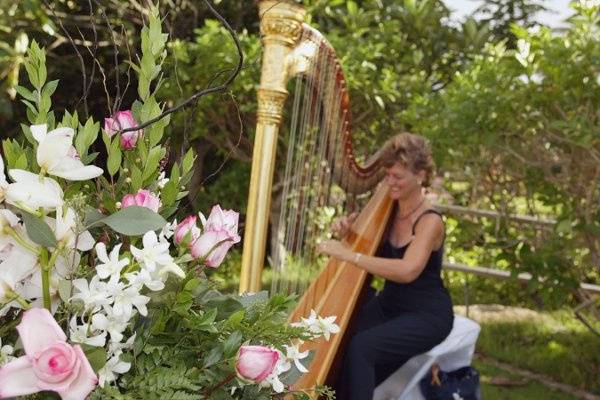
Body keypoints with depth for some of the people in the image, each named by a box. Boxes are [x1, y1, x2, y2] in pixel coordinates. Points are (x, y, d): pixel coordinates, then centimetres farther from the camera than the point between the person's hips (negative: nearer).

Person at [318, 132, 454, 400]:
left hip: (425, 315, -7)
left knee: (360, 347, -27)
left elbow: (407, 270, -34)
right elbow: (370, 251, 13)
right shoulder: (388, 211, 2)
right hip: (387, 304, 7)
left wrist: (350, 255, -35)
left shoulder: (430, 221, -19)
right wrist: (348, 235, -9)